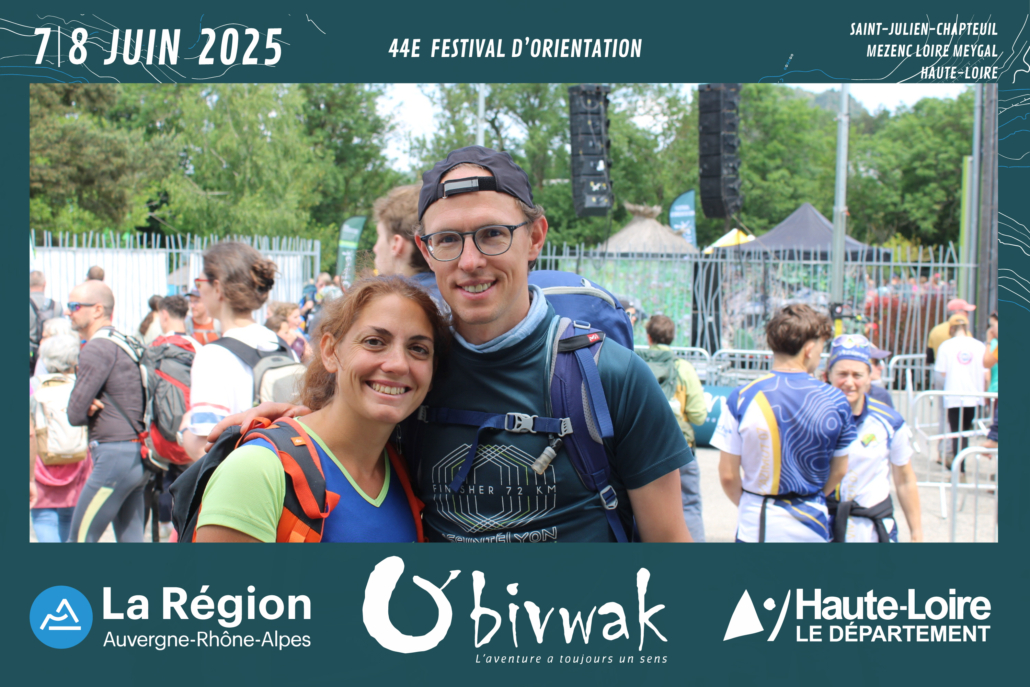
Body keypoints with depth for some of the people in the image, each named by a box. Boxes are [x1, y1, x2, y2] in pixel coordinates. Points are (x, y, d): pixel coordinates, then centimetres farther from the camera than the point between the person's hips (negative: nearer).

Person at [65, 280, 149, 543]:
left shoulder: (97, 349, -13)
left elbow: (75, 414, -14)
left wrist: (90, 409, 7)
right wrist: (95, 406, -3)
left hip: (115, 456, -9)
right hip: (137, 456, 9)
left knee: (80, 538, -2)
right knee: (130, 539, 13)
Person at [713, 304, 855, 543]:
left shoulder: (741, 398, -11)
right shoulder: (835, 401, -6)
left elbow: (727, 475, -7)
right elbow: (839, 470, 5)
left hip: (757, 528, -1)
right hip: (813, 526, 1)